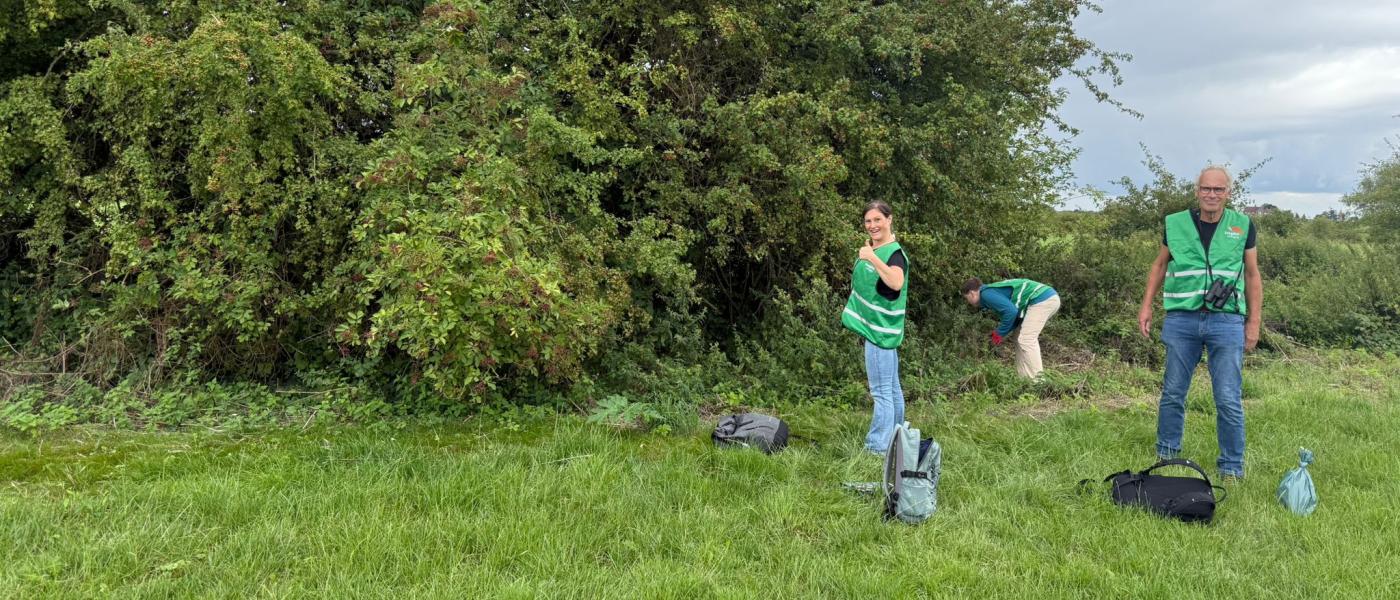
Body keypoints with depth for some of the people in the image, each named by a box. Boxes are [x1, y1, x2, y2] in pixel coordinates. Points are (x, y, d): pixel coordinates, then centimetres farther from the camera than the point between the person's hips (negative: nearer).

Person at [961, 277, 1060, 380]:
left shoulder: (986, 294, -6)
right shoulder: (993, 290, 23)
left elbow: (1011, 311, -18)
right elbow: (1016, 312, 24)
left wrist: (1000, 333, -6)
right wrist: (999, 332, 15)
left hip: (1042, 299, -10)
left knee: (1026, 340, -10)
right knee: (1025, 339, 16)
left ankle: (1036, 380, -12)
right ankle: (1024, 376, 17)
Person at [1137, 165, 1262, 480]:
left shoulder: (1243, 226, 4)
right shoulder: (1175, 224, 4)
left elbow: (1252, 275, 10)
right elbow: (1159, 265, 16)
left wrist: (1254, 321, 5)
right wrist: (1146, 305, 7)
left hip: (1227, 321, -1)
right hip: (1181, 320, 1)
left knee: (1229, 401, -1)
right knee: (1173, 394, 8)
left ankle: (1232, 468, 9)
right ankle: (1166, 456, 23)